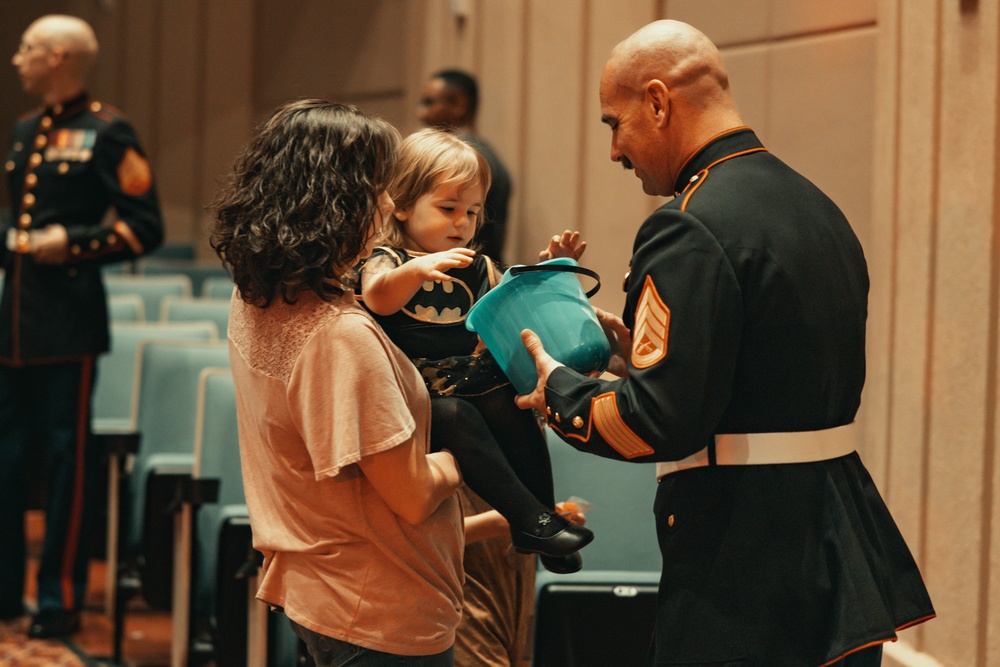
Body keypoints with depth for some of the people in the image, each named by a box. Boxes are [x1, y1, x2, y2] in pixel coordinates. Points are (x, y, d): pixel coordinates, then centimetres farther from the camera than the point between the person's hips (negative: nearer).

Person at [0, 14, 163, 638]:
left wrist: (72, 244, -16)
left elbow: (145, 228, -8)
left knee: (68, 456, -1)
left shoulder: (106, 132, -6)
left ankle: (61, 600, 6)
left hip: (68, 321, -7)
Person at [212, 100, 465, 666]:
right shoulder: (342, 338, -27)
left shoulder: (253, 303, 1)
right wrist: (457, 459, -3)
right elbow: (413, 498, -22)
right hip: (382, 619, -9)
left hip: (305, 585, 9)